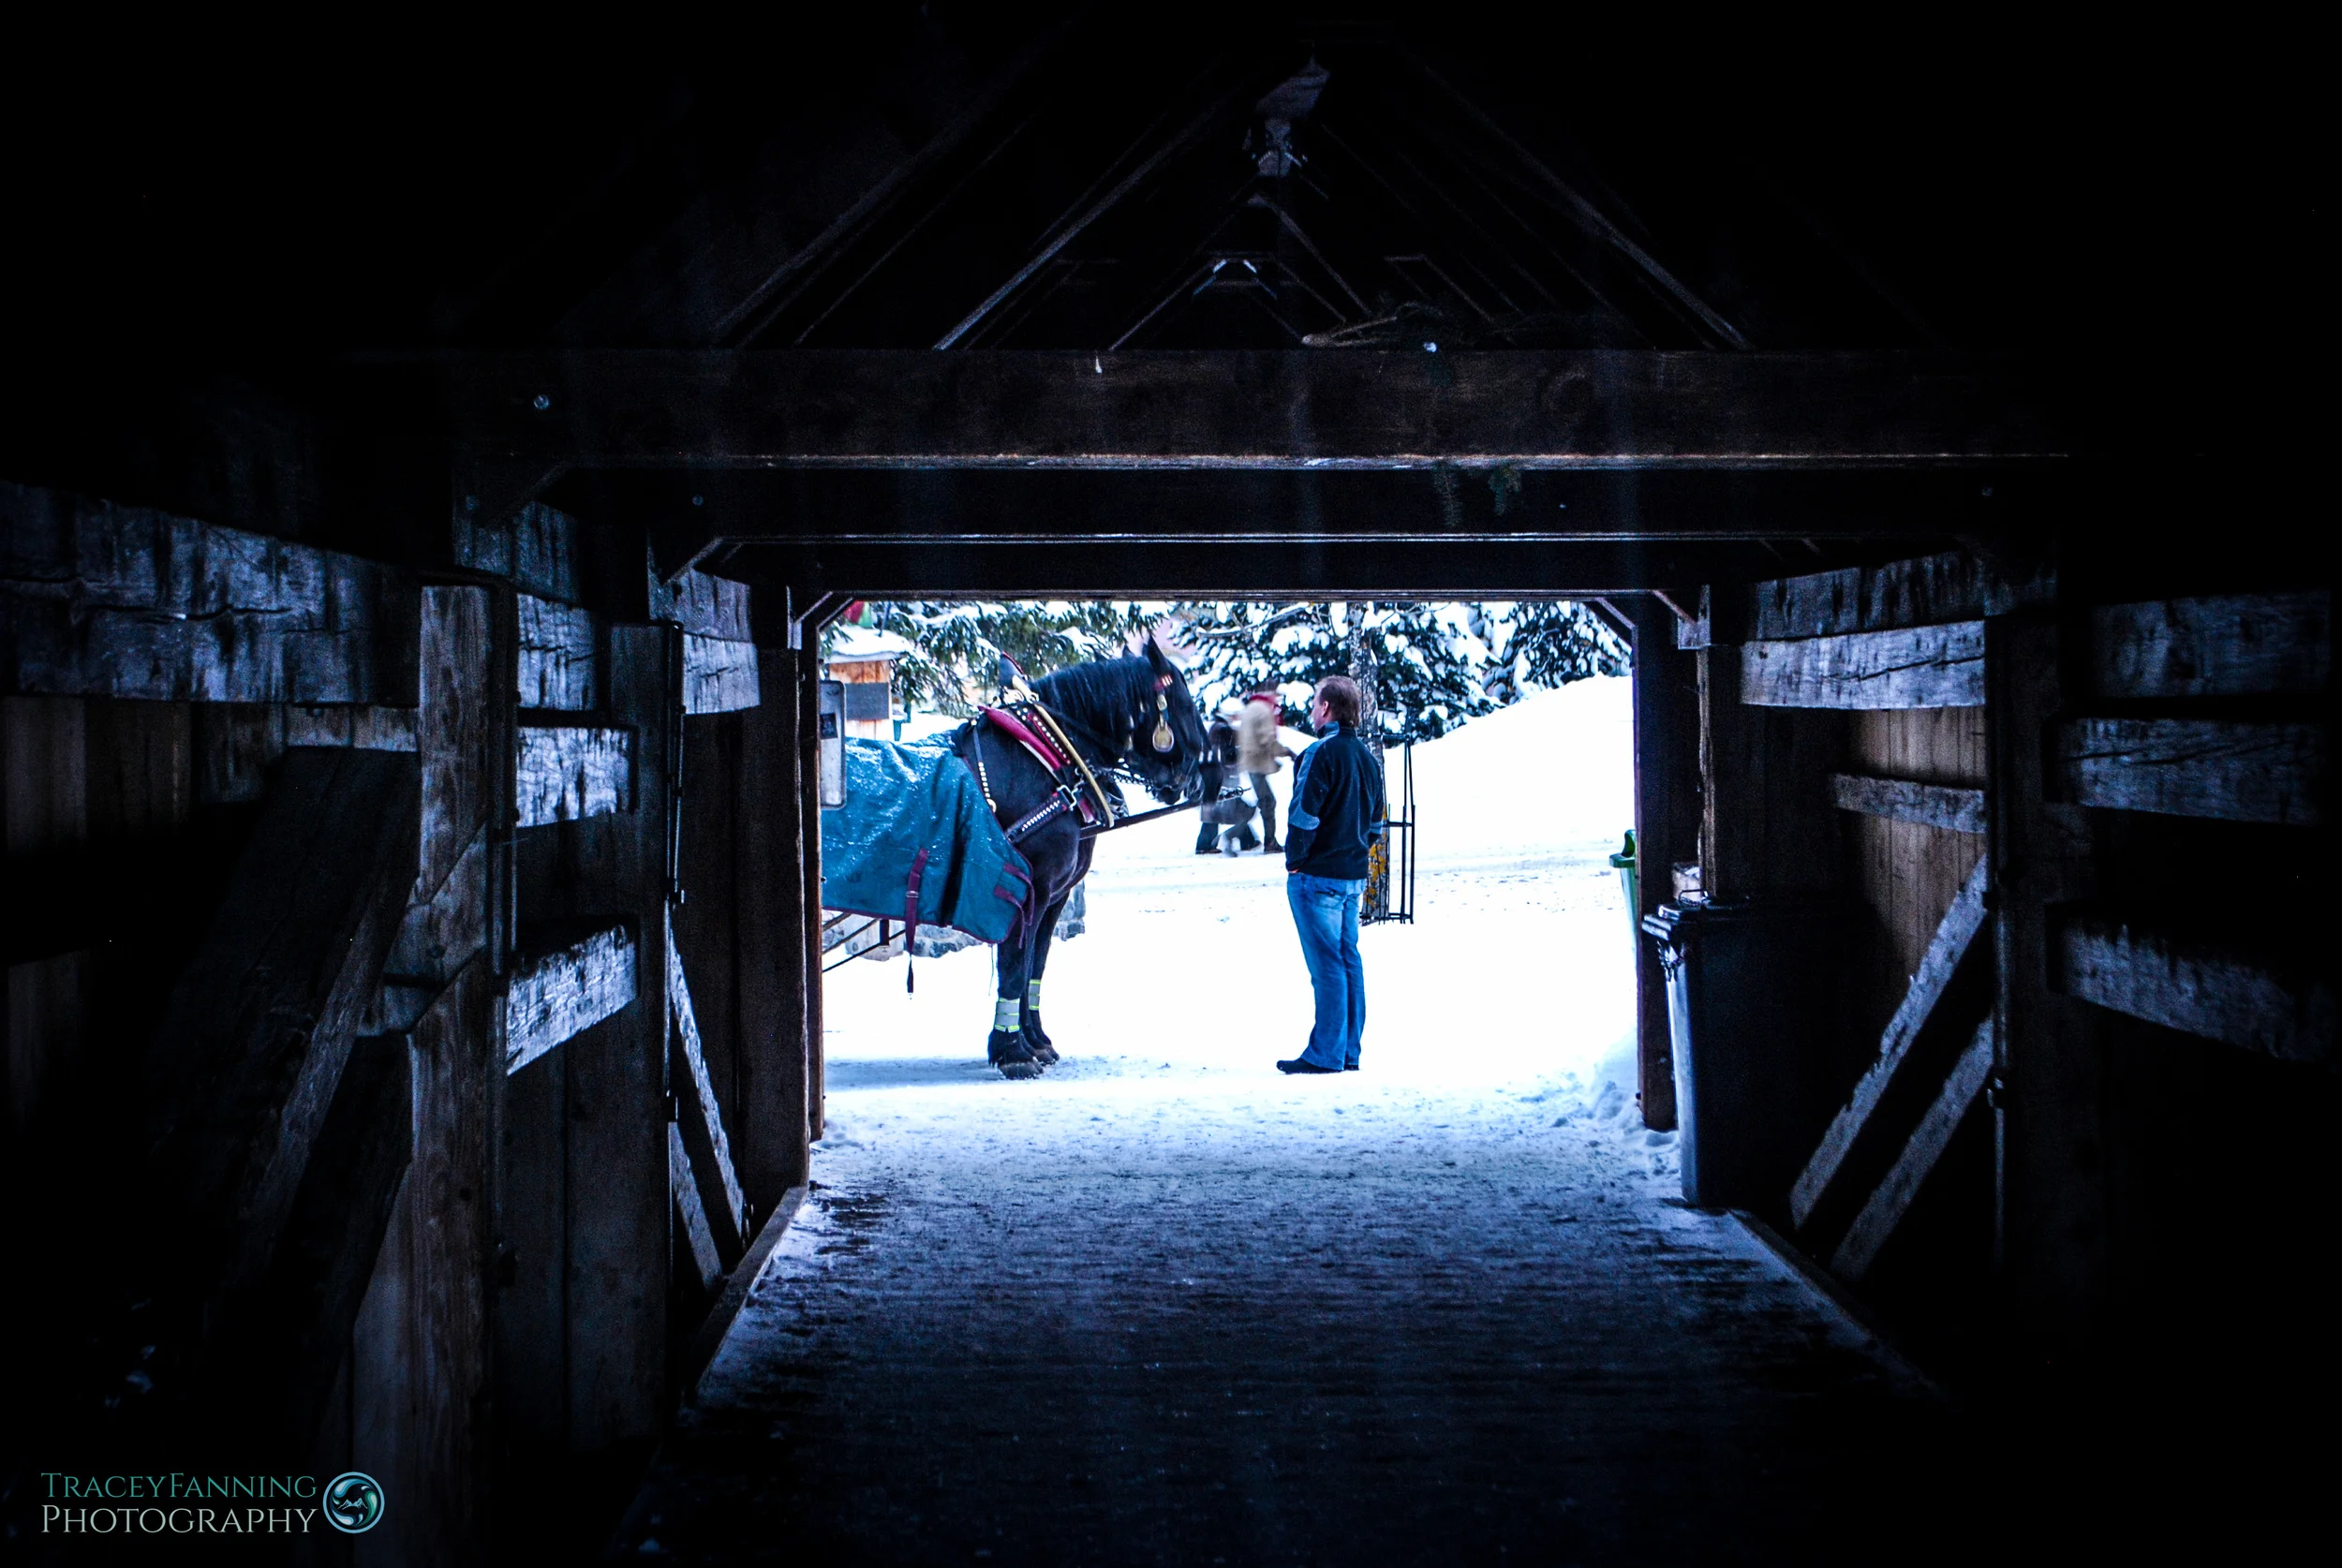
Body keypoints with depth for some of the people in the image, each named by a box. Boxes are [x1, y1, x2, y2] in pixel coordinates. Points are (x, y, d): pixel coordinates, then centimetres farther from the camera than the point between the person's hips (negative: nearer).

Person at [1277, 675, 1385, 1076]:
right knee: (1348, 960, 11)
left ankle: (1326, 1055, -4)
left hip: (1317, 876, -8)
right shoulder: (1368, 757, 13)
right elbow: (1375, 822, 18)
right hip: (1354, 876, 8)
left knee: (1326, 964, -6)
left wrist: (1294, 860, -7)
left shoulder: (1321, 754, -14)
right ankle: (1348, 1053, 15)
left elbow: (1304, 815, -19)